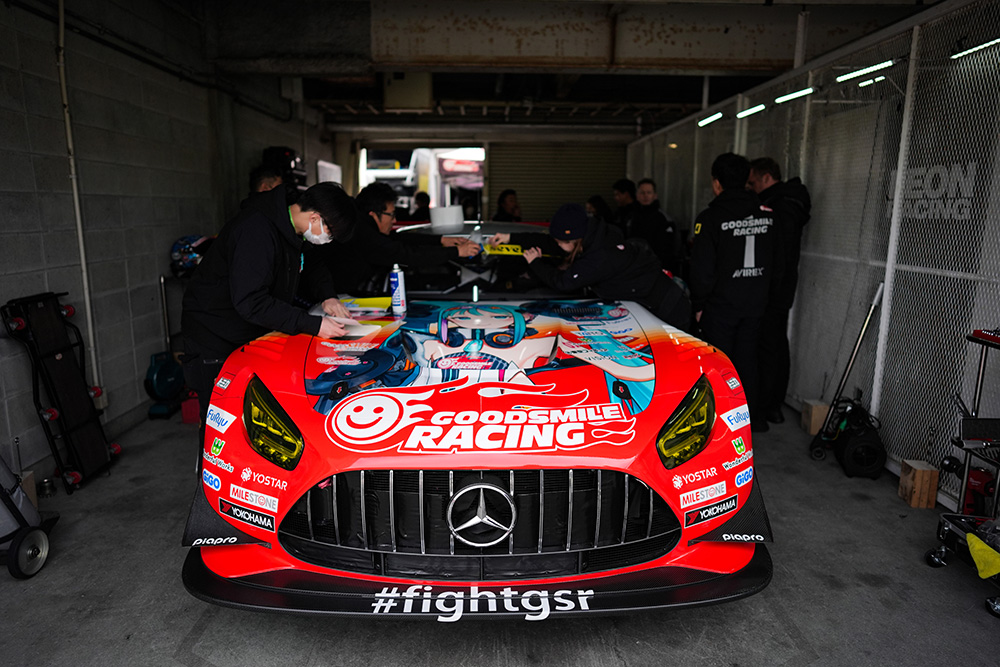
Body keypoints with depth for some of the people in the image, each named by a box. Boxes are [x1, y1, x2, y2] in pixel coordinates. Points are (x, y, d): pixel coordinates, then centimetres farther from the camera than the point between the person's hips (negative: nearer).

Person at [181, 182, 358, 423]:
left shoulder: (290, 229, 1)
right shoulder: (255, 231, -28)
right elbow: (250, 302, -34)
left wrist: (328, 295, 2)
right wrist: (313, 324, -33)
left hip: (253, 334, 8)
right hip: (214, 340, -8)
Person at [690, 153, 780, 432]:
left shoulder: (710, 217, -14)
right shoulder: (766, 213, 3)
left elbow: (702, 268, -14)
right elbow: (777, 262, 10)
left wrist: (698, 304, -3)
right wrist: (762, 291, 20)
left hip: (721, 304, -5)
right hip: (756, 303, 5)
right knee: (747, 359, 17)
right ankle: (752, 416, 27)